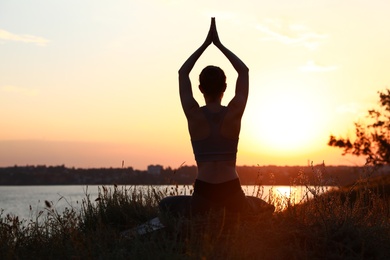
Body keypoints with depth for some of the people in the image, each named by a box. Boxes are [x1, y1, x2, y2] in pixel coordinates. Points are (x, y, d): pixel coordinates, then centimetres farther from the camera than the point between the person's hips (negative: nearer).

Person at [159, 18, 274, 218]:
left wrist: (205, 43, 17)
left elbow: (182, 73, 13)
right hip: (232, 193, 1)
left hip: (203, 194, -1)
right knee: (266, 208, 33)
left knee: (165, 205, 29)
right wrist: (219, 44, 18)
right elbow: (244, 71, 14)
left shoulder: (193, 115, -3)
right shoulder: (234, 113, -2)